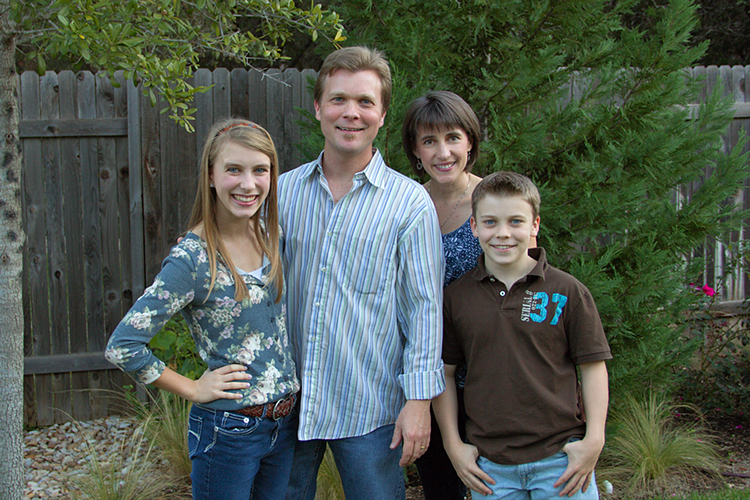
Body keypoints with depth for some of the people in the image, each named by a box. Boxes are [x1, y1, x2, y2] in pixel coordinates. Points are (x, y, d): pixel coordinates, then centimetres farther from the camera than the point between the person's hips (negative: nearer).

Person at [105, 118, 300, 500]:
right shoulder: (191, 260, -19)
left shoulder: (270, 235, 0)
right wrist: (192, 389, -12)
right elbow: (122, 347, -21)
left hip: (286, 422, 6)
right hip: (228, 432, -6)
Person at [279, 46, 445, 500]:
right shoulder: (284, 191, 4)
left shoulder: (410, 202, -5)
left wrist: (420, 399, -10)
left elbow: (424, 306, -6)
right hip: (286, 400, 3)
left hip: (370, 411, -3)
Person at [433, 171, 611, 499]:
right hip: (490, 466, 1)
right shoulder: (456, 297, 2)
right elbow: (444, 373, 9)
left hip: (560, 459, -1)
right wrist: (453, 445, 3)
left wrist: (594, 440, -6)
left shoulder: (566, 291, -2)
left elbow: (593, 367, 2)